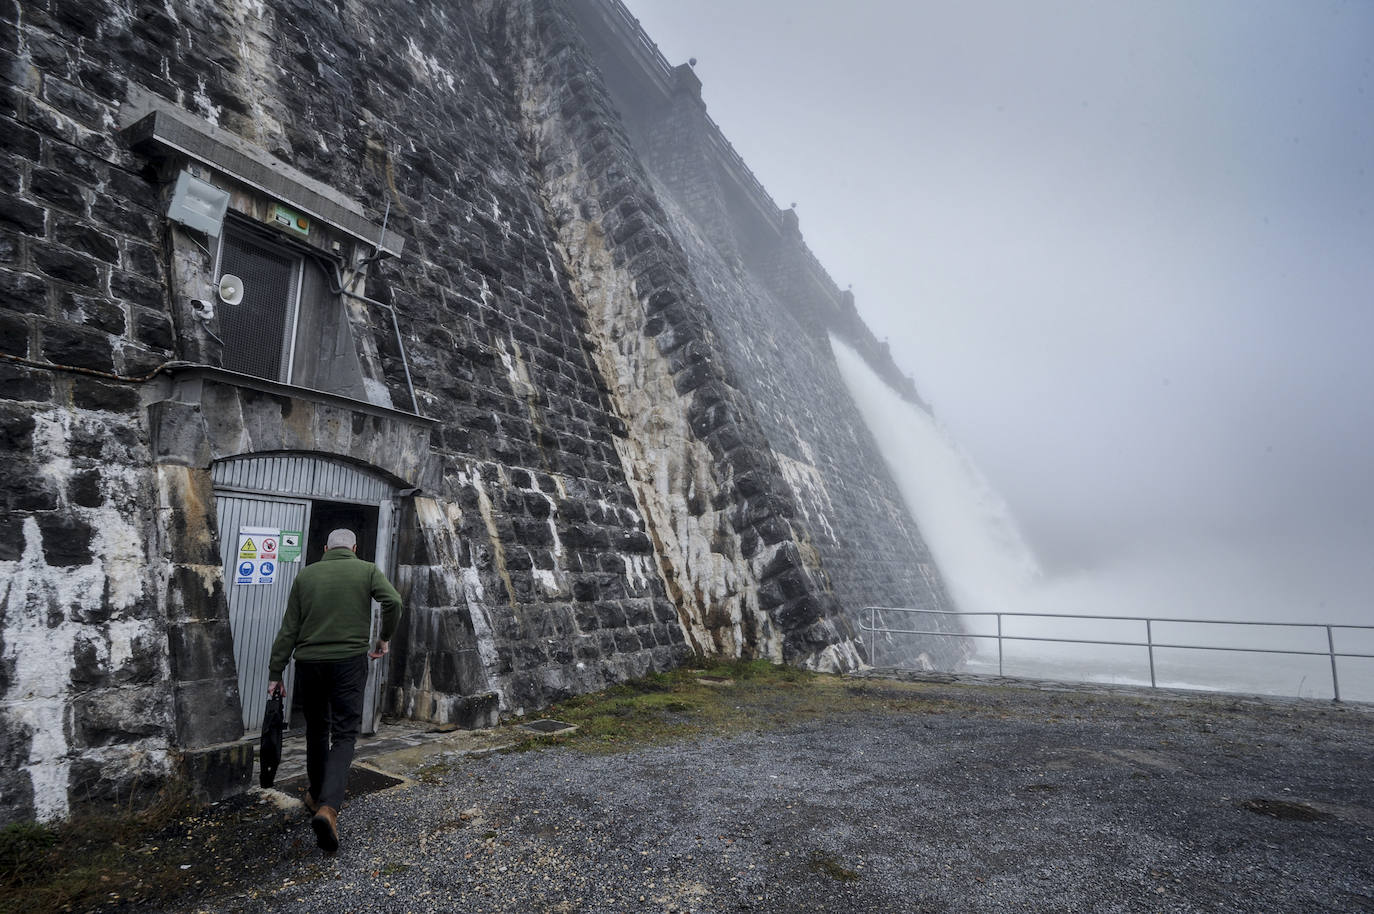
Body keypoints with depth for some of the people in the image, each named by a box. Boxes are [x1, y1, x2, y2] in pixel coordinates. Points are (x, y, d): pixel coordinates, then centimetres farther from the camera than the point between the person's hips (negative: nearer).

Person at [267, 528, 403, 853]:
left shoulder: (306, 575, 9)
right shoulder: (367, 571, 2)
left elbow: (288, 629, 7)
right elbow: (393, 601, -14)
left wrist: (275, 672, 11)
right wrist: (384, 638, 1)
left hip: (309, 662, 3)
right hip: (349, 661, -3)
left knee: (316, 730, 20)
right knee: (344, 735, 1)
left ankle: (317, 796, 34)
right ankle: (328, 806, -16)